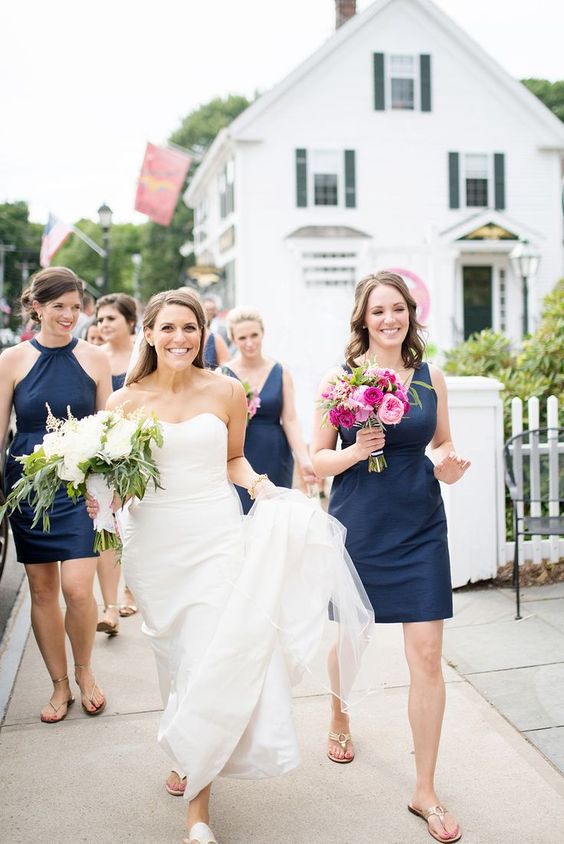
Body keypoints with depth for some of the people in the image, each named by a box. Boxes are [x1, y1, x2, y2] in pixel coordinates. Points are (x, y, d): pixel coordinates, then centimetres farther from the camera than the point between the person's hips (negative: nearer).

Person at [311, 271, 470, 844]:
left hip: (419, 527, 1)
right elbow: (318, 460, -3)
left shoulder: (431, 377, 1)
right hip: (358, 525, -1)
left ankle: (425, 790, 14)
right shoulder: (340, 378, -5)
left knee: (426, 656, -1)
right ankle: (340, 720, 50)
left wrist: (449, 466, -8)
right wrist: (357, 450, -22)